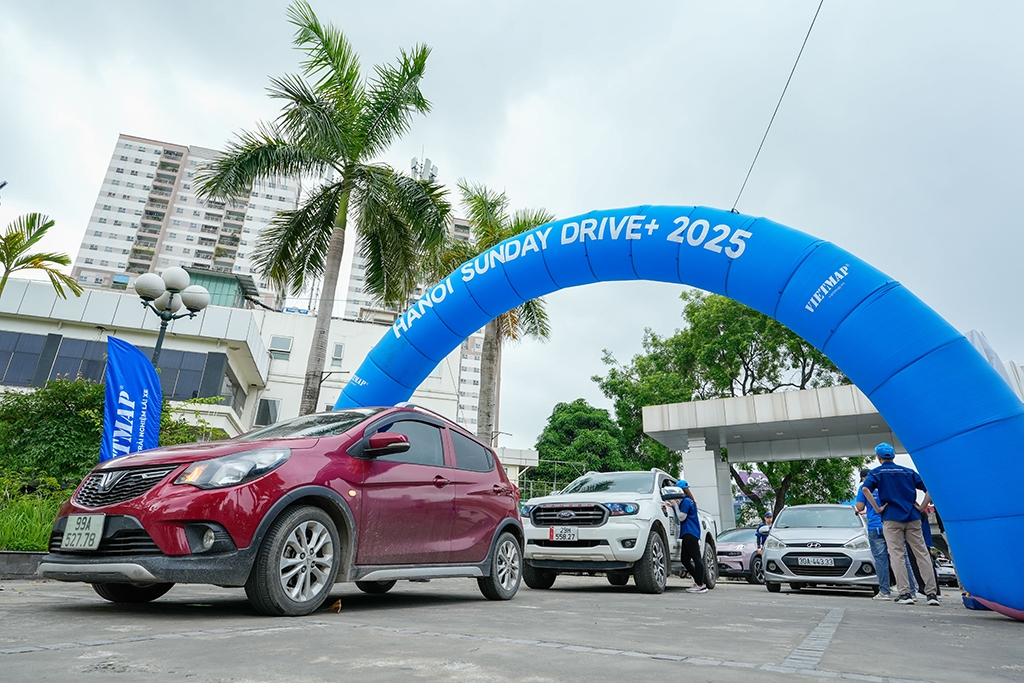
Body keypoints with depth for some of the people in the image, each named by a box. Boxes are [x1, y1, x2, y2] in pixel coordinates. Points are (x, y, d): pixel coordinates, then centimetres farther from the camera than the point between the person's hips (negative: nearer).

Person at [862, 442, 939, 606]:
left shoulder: (876, 473, 4)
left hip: (891, 518, -3)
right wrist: (922, 507, 7)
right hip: (912, 518, 3)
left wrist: (877, 508, -8)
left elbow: (865, 488, -15)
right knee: (922, 554, 5)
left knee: (897, 556, -1)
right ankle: (932, 593, 4)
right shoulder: (908, 472, 15)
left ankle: (905, 594, -4)